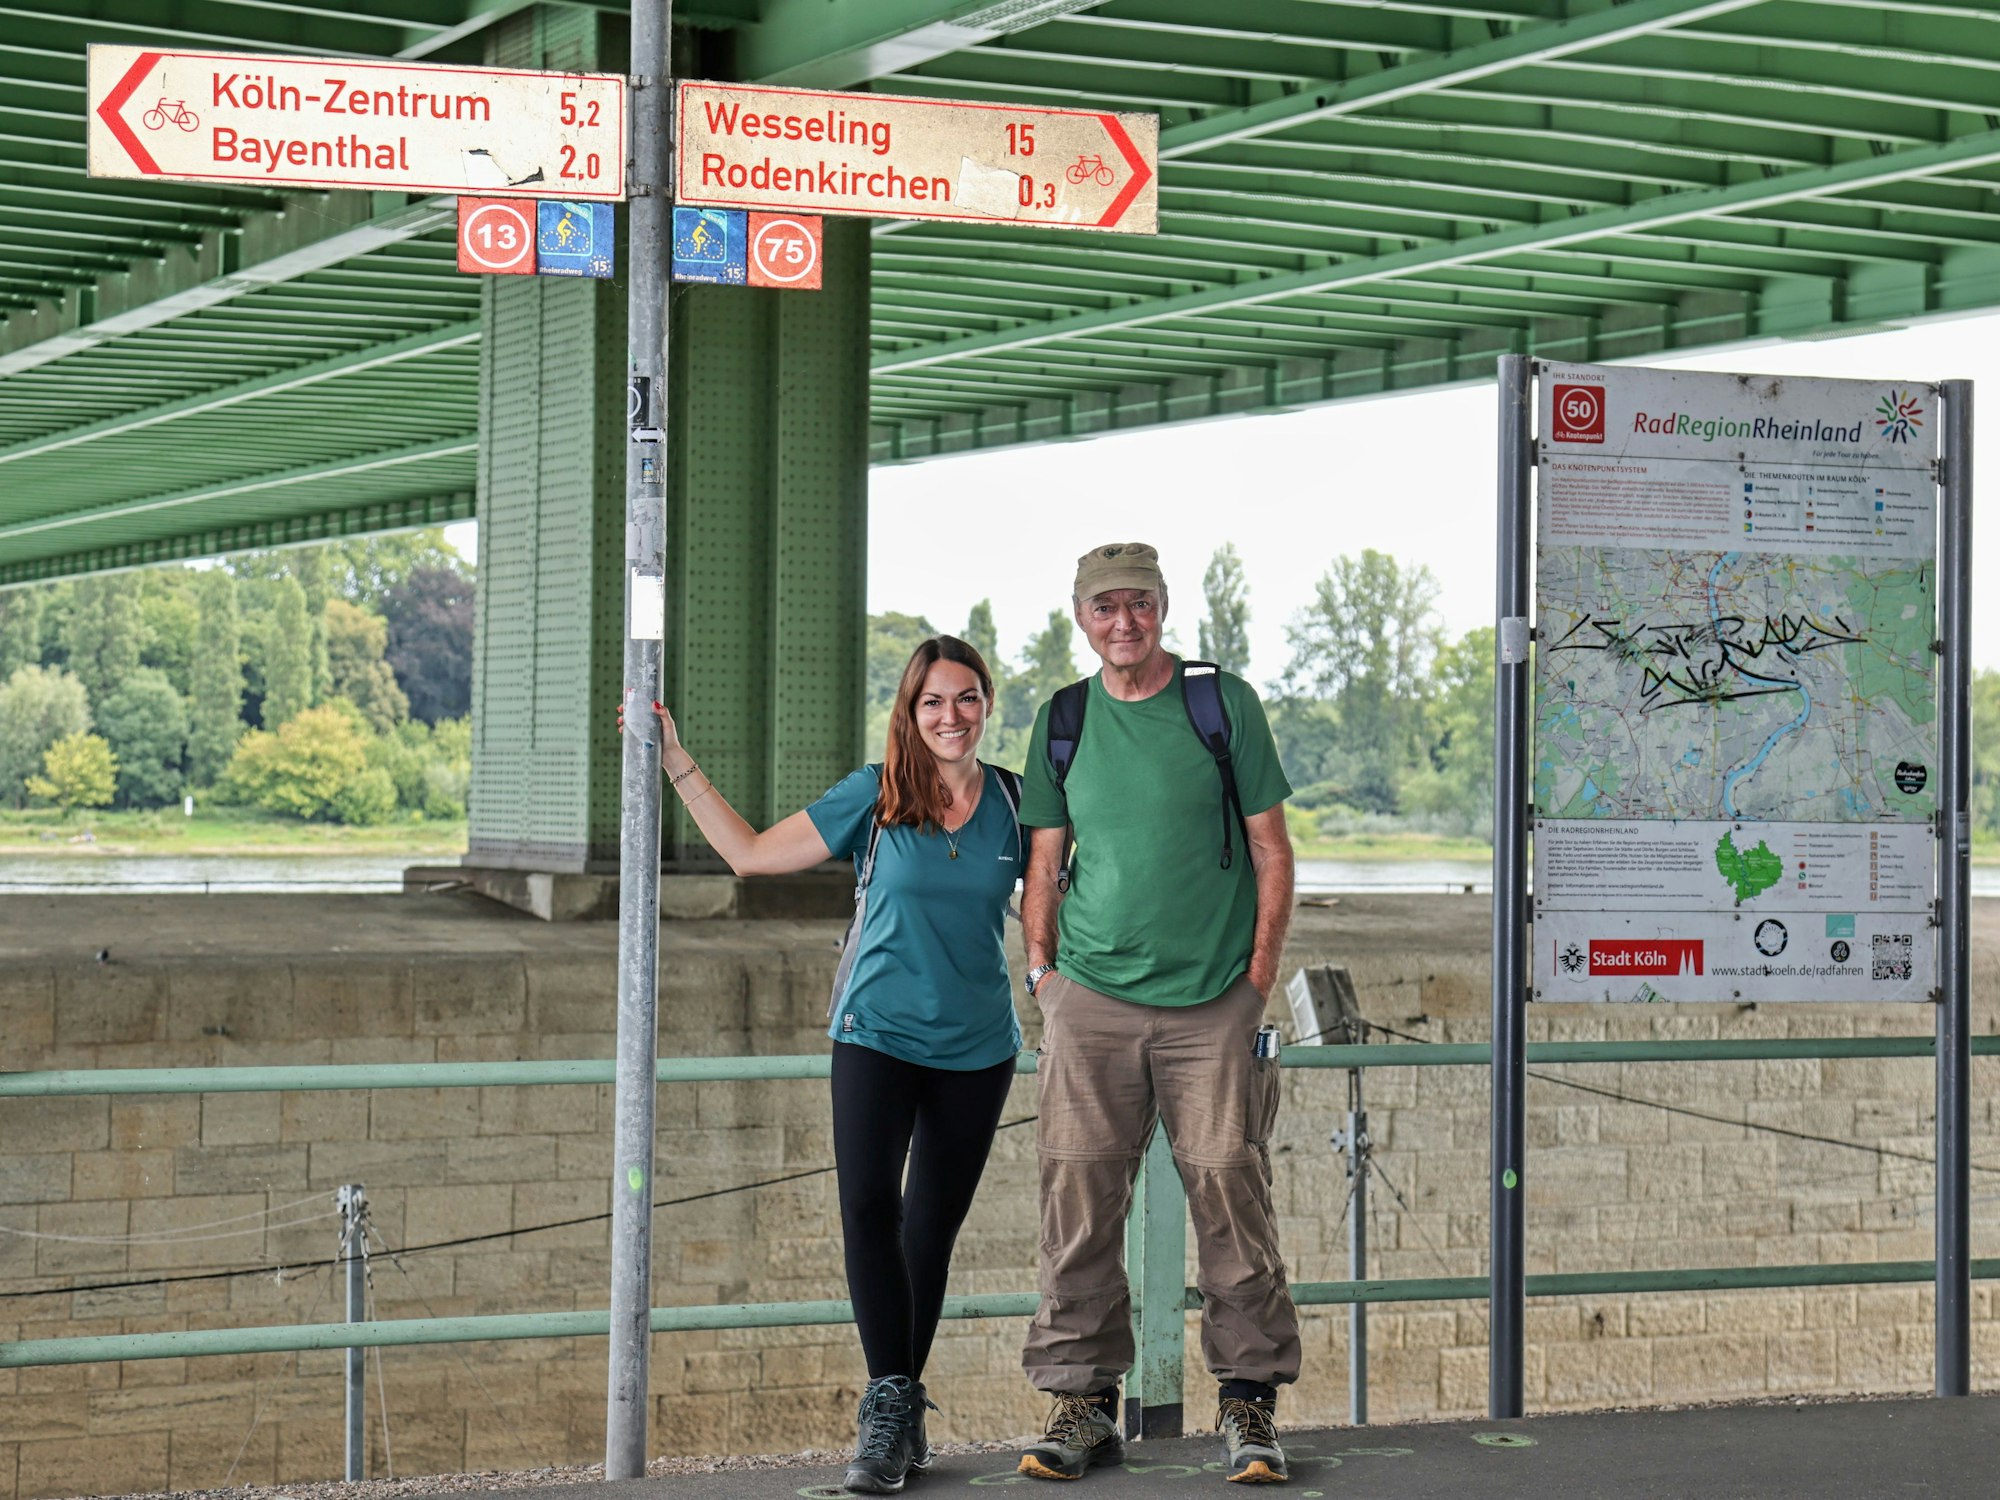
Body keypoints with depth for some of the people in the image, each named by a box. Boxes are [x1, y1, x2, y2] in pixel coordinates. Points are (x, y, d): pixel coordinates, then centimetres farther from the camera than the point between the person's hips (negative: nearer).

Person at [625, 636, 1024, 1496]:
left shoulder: (1014, 802, 3)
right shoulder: (874, 797, 0)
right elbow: (751, 853, 4)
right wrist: (678, 766, 2)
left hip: (976, 1047, 2)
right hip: (877, 1035, -2)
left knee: (931, 1227, 7)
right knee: (868, 1206, -19)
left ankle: (902, 1407, 18)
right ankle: (889, 1406, -16)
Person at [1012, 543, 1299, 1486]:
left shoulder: (1224, 704, 4)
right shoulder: (1061, 722, 10)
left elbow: (1270, 848, 5)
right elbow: (1044, 862, 15)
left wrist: (1260, 973, -2)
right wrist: (1041, 968, 4)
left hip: (1213, 1003, -2)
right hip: (1091, 1000, 2)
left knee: (1229, 1187, -6)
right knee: (1079, 1195, -2)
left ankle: (1248, 1402, 3)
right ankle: (1083, 1399, 6)